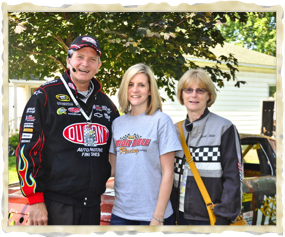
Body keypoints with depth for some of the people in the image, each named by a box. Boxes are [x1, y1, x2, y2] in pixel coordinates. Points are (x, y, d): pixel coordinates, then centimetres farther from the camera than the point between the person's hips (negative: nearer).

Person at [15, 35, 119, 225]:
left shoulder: (106, 103, 12)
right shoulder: (45, 96, -4)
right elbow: (28, 149, -8)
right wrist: (35, 200, -12)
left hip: (93, 205, 5)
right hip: (55, 205, -5)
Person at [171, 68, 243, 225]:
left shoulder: (224, 128, -5)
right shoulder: (176, 130, 11)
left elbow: (234, 178, -8)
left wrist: (224, 217, -14)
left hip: (210, 217, -4)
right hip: (181, 215, 5)